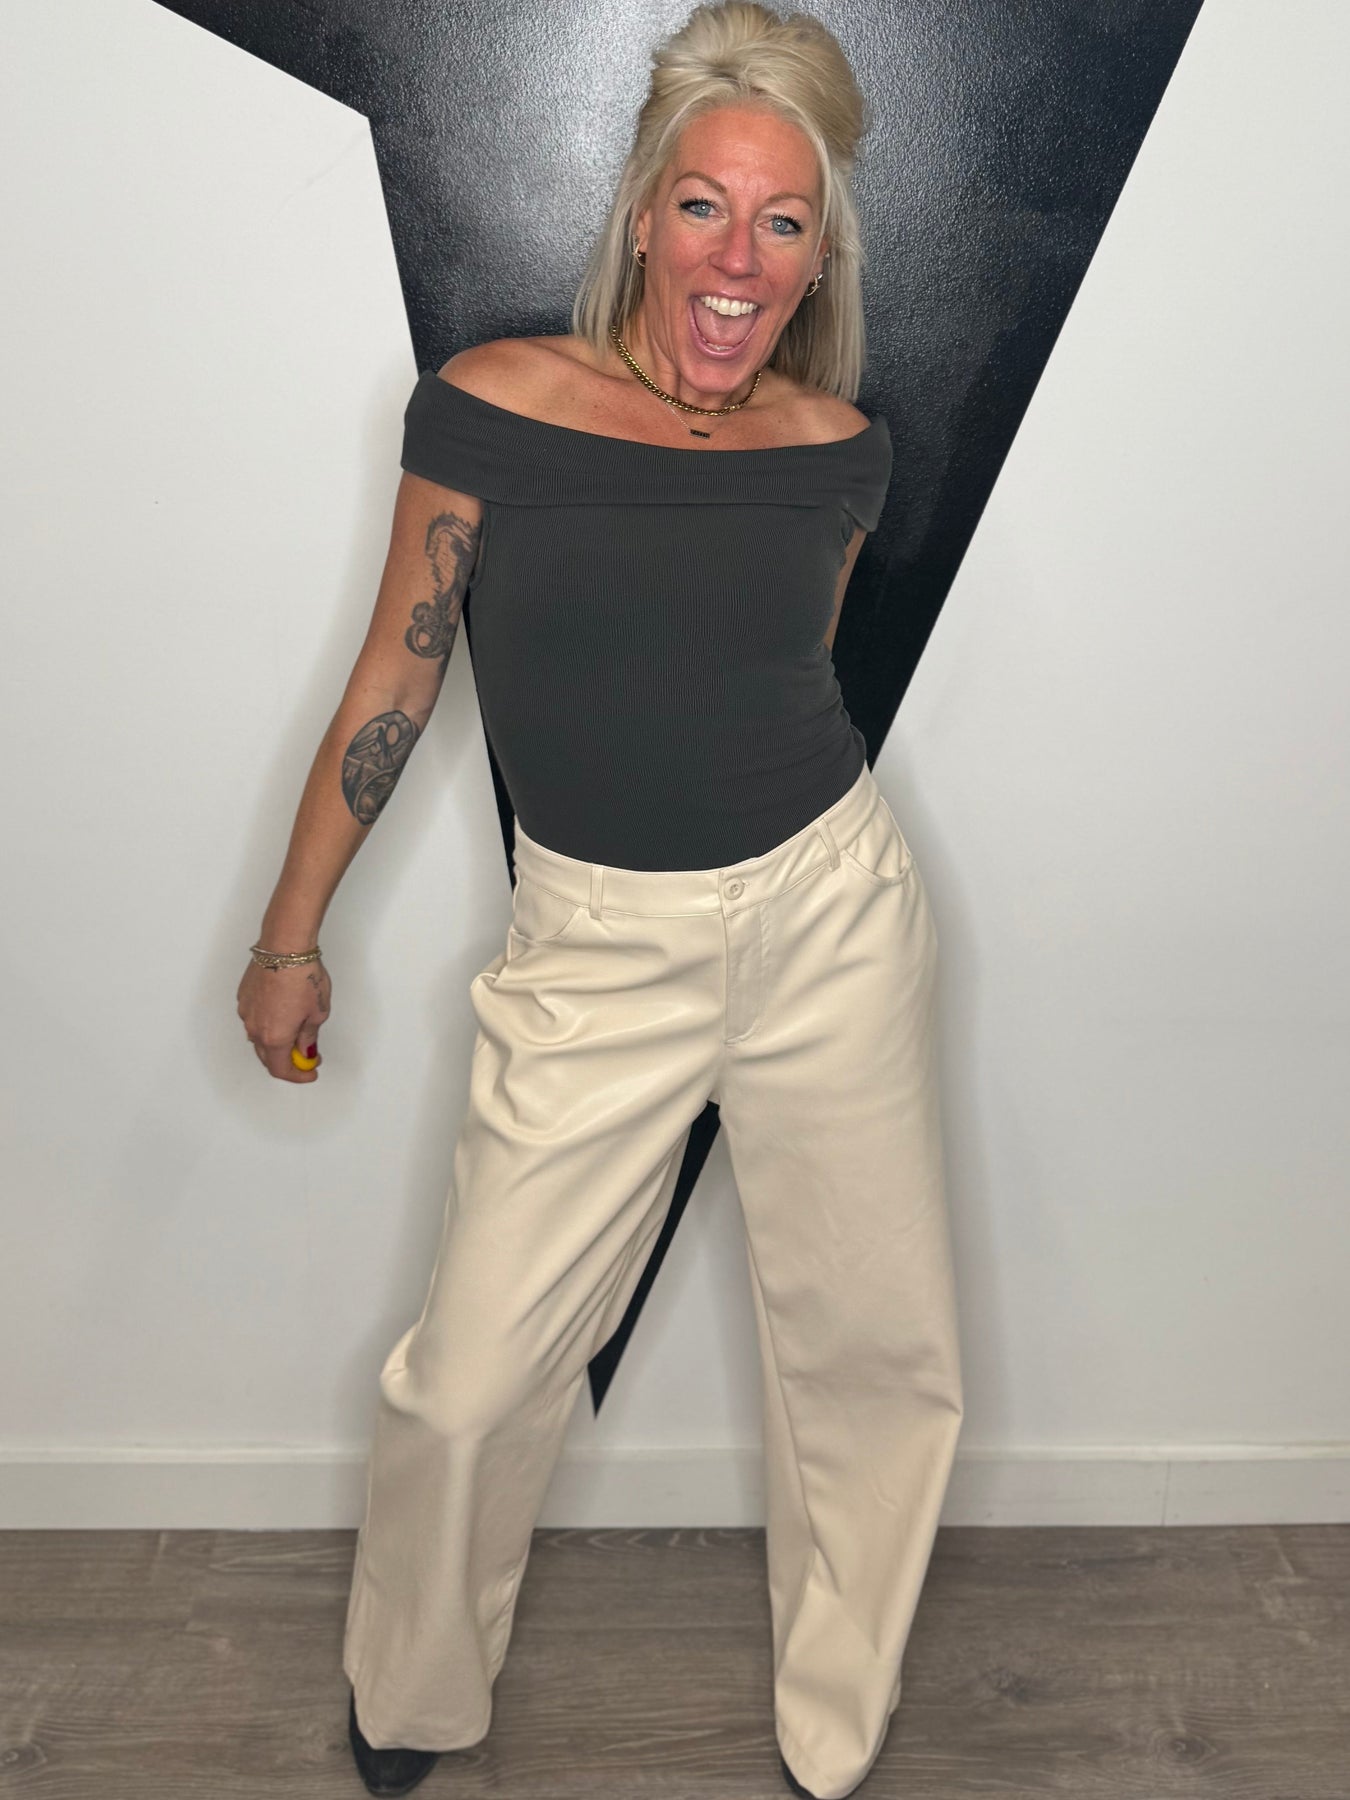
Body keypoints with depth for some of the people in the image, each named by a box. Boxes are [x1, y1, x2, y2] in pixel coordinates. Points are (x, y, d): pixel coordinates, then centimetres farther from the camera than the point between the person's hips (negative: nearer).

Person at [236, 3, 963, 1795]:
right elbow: (394, 682, 0)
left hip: (829, 912, 3)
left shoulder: (836, 449, 0)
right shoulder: (491, 406, -8)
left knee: (878, 1350, 11)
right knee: (471, 1380, 2)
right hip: (595, 950, -2)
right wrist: (293, 932, 5)